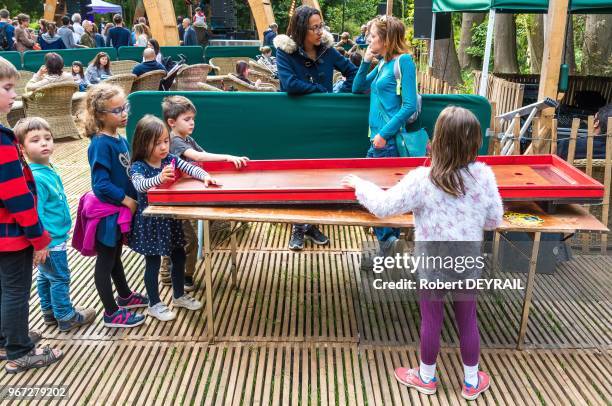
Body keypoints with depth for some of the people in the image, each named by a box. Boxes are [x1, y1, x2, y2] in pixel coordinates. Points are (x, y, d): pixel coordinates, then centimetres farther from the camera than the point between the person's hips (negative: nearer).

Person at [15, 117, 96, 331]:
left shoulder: (48, 169, 2)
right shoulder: (35, 178, -26)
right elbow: (35, 215, -26)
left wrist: (64, 224, 21)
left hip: (55, 236, 9)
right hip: (50, 241, -9)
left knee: (46, 277, 22)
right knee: (60, 278, 7)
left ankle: (50, 312, 38)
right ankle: (67, 318, 22)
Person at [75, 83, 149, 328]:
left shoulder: (120, 140, 3)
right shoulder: (100, 144, -21)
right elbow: (101, 183, -25)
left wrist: (131, 199, 3)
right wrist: (126, 200, -18)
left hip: (121, 209, 8)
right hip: (106, 211, -8)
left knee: (115, 255, 24)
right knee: (105, 261, 6)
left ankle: (124, 296, 42)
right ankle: (112, 314, 17)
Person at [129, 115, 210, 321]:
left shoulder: (170, 159, -3)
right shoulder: (138, 167, -18)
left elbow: (190, 168, -8)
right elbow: (140, 185, -36)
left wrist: (205, 176, -29)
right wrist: (160, 178, -55)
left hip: (170, 217, 6)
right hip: (150, 221, -6)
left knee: (179, 257, 16)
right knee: (153, 263, 6)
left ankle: (179, 295, 36)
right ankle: (154, 304, 24)